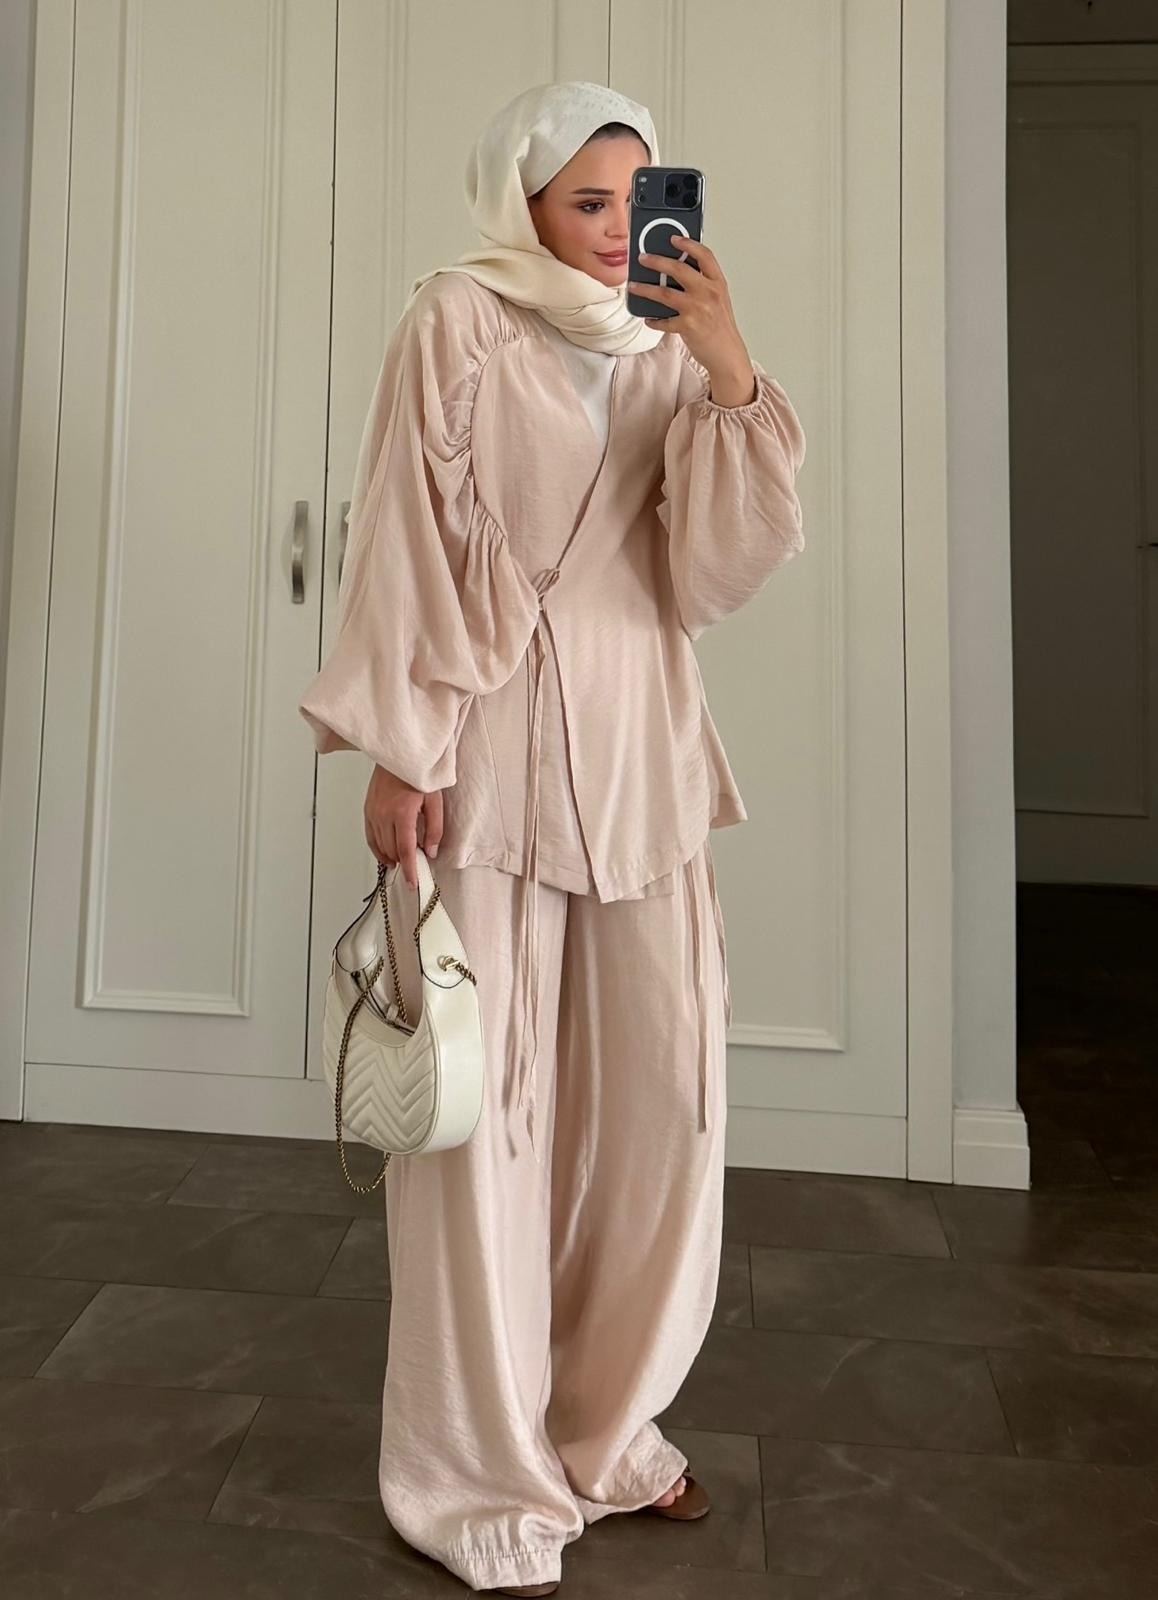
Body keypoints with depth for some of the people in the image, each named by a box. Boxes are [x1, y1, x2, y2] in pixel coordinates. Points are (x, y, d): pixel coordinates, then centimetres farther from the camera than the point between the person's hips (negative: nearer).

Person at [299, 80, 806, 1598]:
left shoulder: (667, 350, 15)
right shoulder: (458, 322, 3)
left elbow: (716, 573, 4)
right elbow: (404, 545, -3)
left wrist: (734, 375, -5)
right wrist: (397, 753, -9)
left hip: (643, 751, 5)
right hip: (493, 749, -4)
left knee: (661, 1097, 6)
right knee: (486, 1105, 0)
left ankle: (602, 1423, 28)